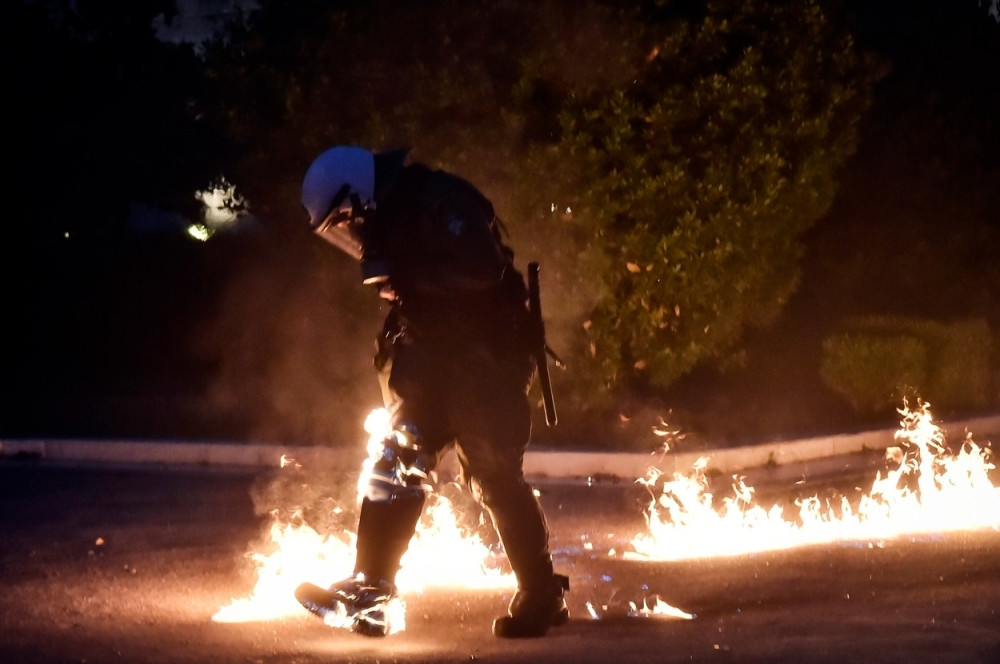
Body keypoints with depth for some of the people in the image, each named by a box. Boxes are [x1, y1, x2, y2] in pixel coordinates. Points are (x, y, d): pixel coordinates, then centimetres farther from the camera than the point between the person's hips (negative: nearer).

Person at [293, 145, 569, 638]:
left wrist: (404, 274, -26)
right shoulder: (395, 221, 10)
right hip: (434, 363, 9)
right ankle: (370, 590, 3)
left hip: (487, 358, -9)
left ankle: (543, 597, 5)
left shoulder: (443, 204, -19)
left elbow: (483, 268, -32)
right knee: (396, 463, 1)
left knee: (496, 478, -7)